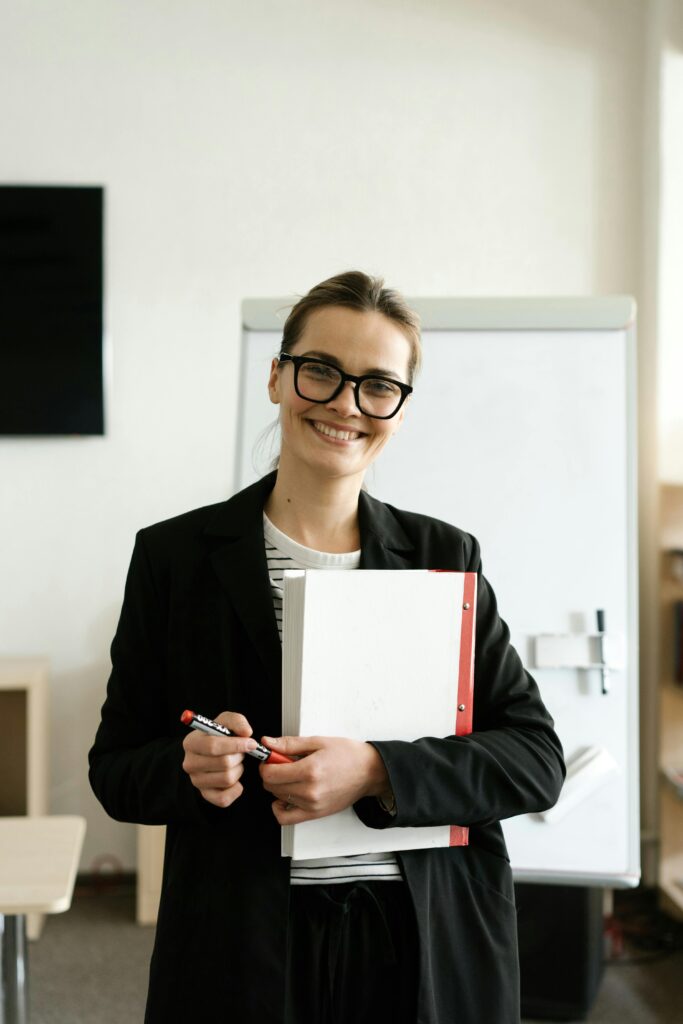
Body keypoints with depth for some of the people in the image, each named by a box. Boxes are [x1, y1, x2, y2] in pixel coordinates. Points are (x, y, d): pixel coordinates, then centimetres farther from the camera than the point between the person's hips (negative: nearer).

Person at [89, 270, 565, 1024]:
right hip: (242, 952, -1)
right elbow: (116, 771, 3)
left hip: (431, 947, 1)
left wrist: (375, 773, -19)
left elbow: (537, 761, -4)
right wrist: (192, 766, -19)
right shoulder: (174, 556, -2)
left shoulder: (445, 558, 0)